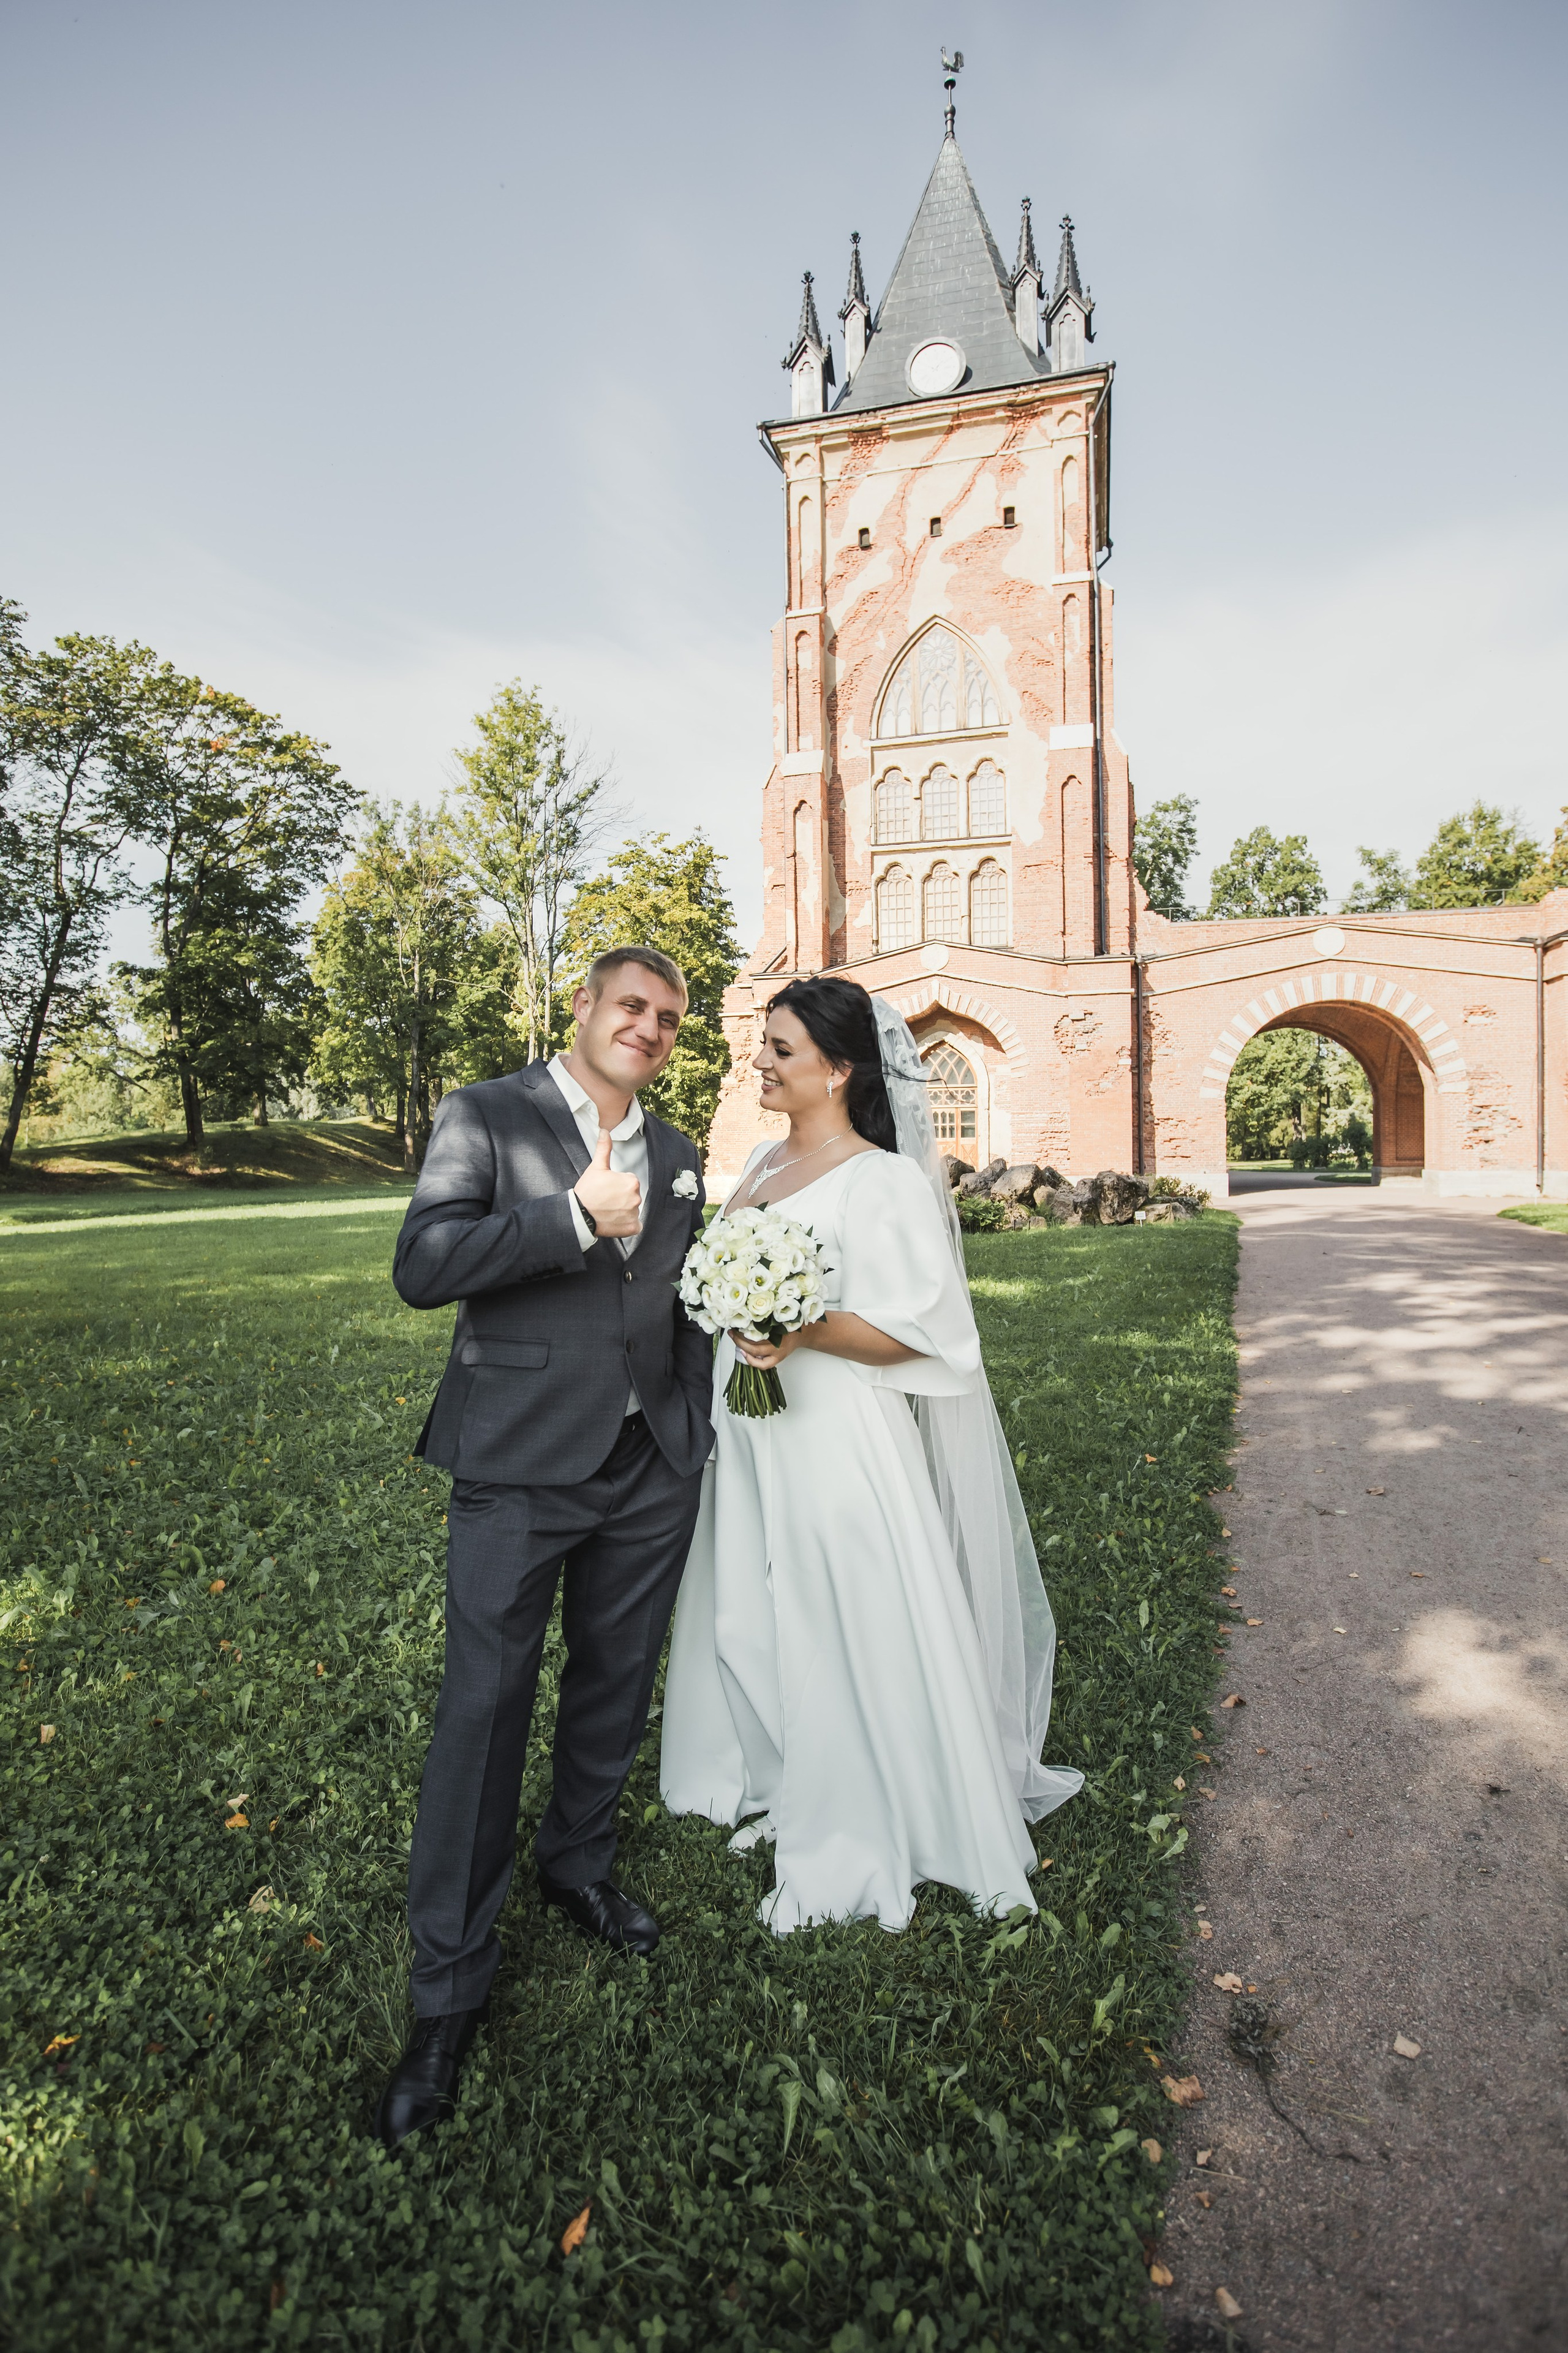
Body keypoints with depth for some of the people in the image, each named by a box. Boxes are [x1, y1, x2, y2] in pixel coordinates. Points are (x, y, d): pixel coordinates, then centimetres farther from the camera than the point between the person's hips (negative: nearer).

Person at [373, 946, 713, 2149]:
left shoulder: (677, 1156, 12)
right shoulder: (486, 1116, -3)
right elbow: (423, 1265, -15)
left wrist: (700, 1433, 12)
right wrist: (576, 1219, -19)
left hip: (652, 1473, 5)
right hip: (520, 1469, -5)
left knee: (616, 1689, 19)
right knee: (485, 1708, 3)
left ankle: (579, 1861, 45)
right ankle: (451, 1983, 22)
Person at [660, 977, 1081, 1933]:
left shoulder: (883, 1182, -17)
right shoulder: (764, 1161, 8)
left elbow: (915, 1329, -19)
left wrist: (804, 1332, -30)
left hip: (835, 1443, -8)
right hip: (750, 1434, 8)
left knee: (848, 1633, 7)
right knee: (753, 1618, 21)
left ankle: (868, 1839, 31)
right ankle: (780, 1784, 45)